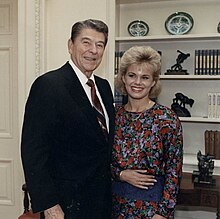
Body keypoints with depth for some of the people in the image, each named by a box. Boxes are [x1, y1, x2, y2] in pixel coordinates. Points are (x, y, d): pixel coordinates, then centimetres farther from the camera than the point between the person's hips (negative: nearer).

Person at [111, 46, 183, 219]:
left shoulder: (167, 118, -12)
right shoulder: (114, 114, -1)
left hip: (151, 203, -3)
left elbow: (174, 171, -9)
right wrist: (122, 174, -11)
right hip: (116, 199, 4)